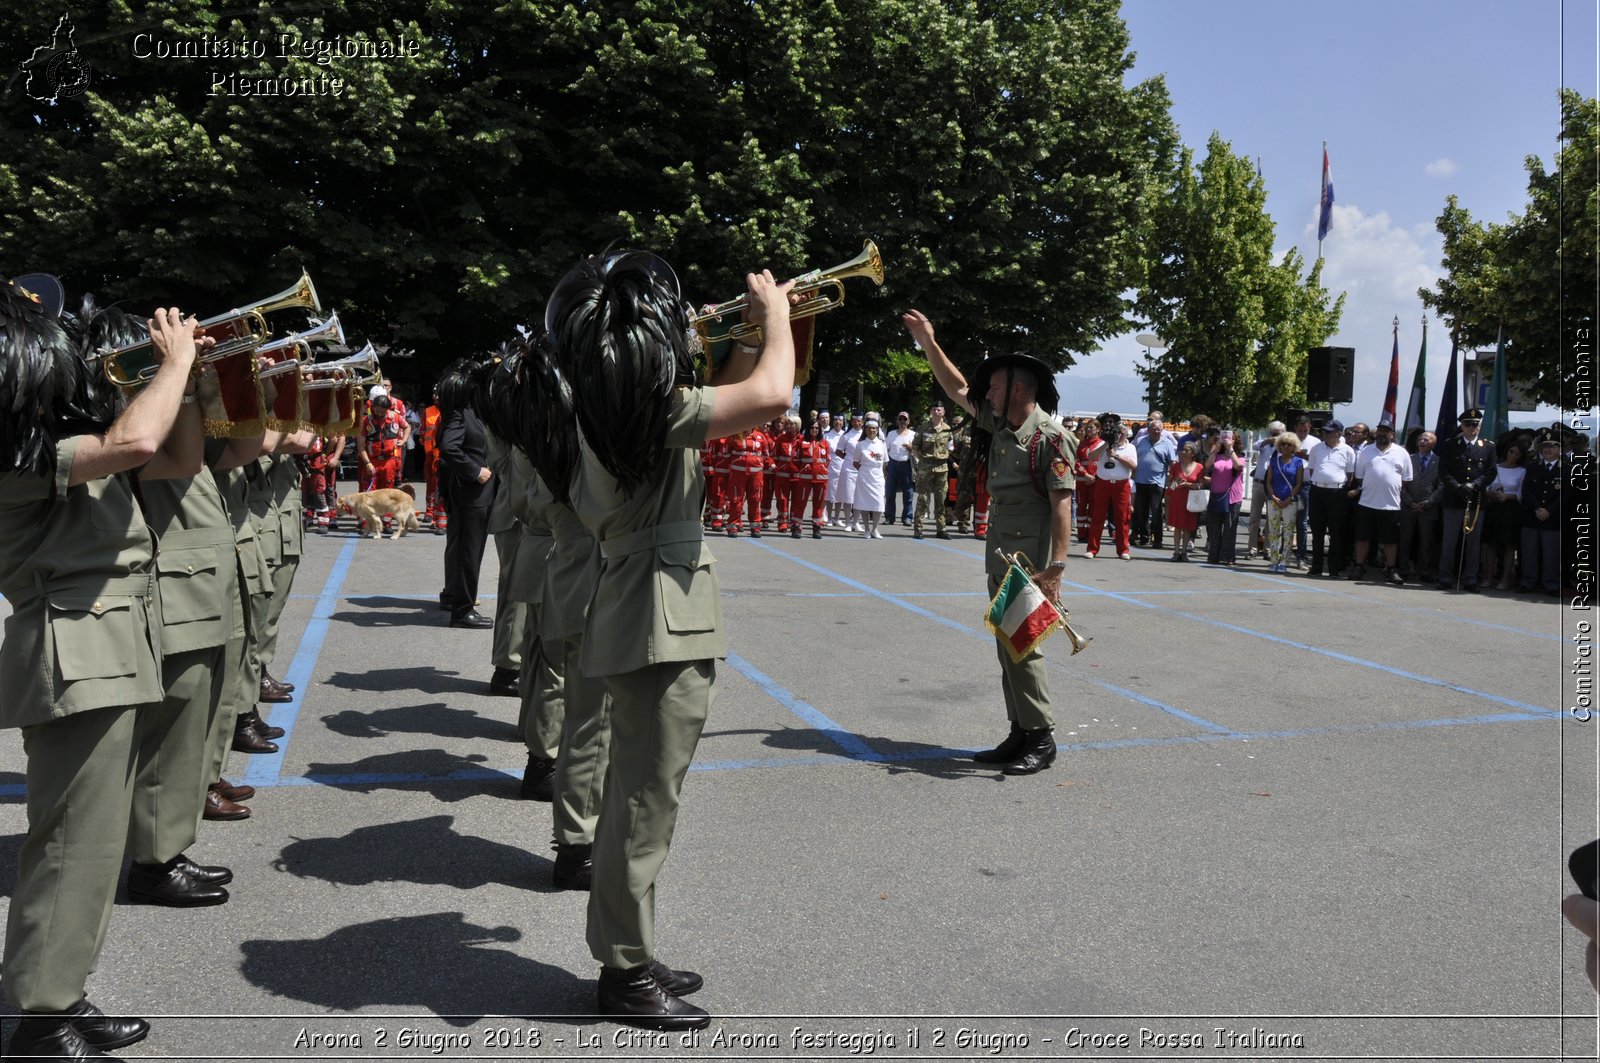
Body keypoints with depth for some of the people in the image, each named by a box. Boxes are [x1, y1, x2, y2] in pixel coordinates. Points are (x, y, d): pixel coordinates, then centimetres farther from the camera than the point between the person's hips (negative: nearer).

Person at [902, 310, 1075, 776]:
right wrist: (928, 343, 13)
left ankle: (1041, 739, 3)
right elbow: (957, 390, 19)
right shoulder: (1001, 426, 10)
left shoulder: (1051, 437, -14)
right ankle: (1020, 734, 18)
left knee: (1022, 644, -7)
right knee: (1007, 645, 10)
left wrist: (1056, 567, -23)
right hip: (1000, 557, 9)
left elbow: (1062, 505, -18)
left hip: (1032, 561, -9)